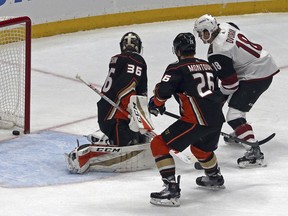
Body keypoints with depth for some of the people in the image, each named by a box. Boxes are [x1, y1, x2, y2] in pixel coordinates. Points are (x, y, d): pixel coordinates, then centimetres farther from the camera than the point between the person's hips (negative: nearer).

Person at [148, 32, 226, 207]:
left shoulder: (177, 68, -3)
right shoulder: (207, 65, 19)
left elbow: (163, 90, -14)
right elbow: (218, 93, 26)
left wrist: (156, 104, 6)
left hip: (197, 120, -8)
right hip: (217, 118, 8)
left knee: (160, 145, -3)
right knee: (200, 146, 37)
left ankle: (172, 190, -13)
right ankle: (215, 177, 59)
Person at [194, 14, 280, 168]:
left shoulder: (217, 53, -22)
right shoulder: (226, 27, 2)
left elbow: (230, 83, -18)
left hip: (256, 77, -10)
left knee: (234, 115, -14)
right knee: (236, 99, 32)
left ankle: (254, 153, -23)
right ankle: (240, 134, 48)